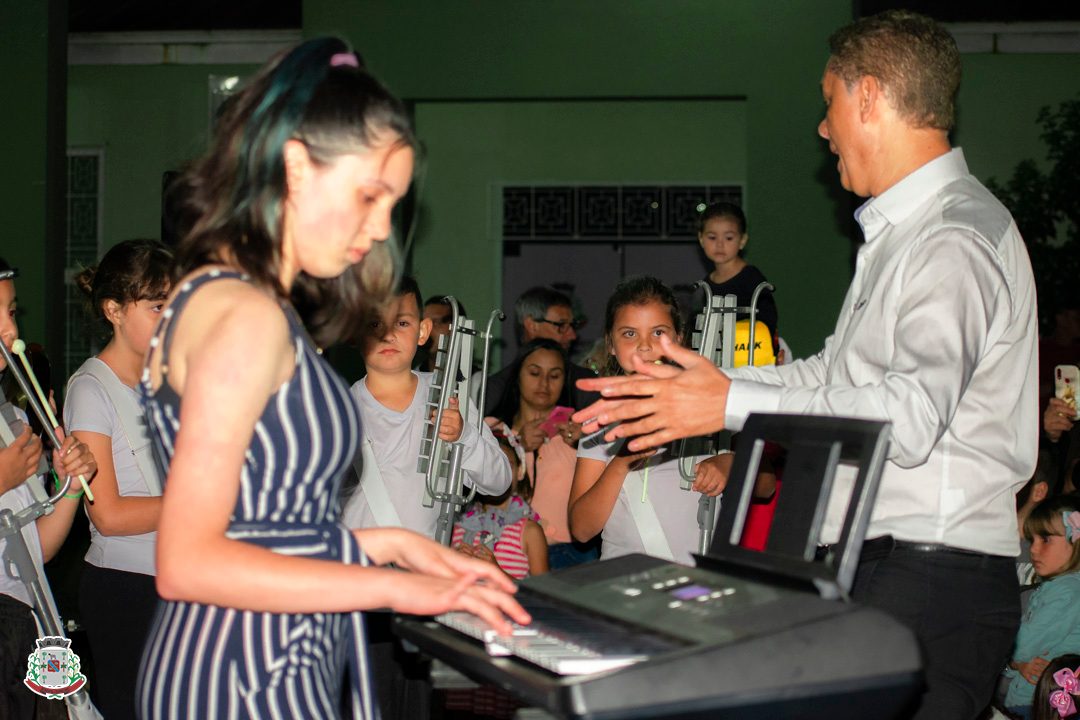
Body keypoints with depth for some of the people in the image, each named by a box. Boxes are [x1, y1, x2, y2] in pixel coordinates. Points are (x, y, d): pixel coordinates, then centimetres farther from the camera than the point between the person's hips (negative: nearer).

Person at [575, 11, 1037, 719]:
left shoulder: (955, 237, -13)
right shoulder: (900, 232, 20)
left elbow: (910, 415, -24)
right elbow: (831, 375, 24)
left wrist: (732, 405, -19)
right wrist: (694, 389, 17)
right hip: (879, 566, 9)